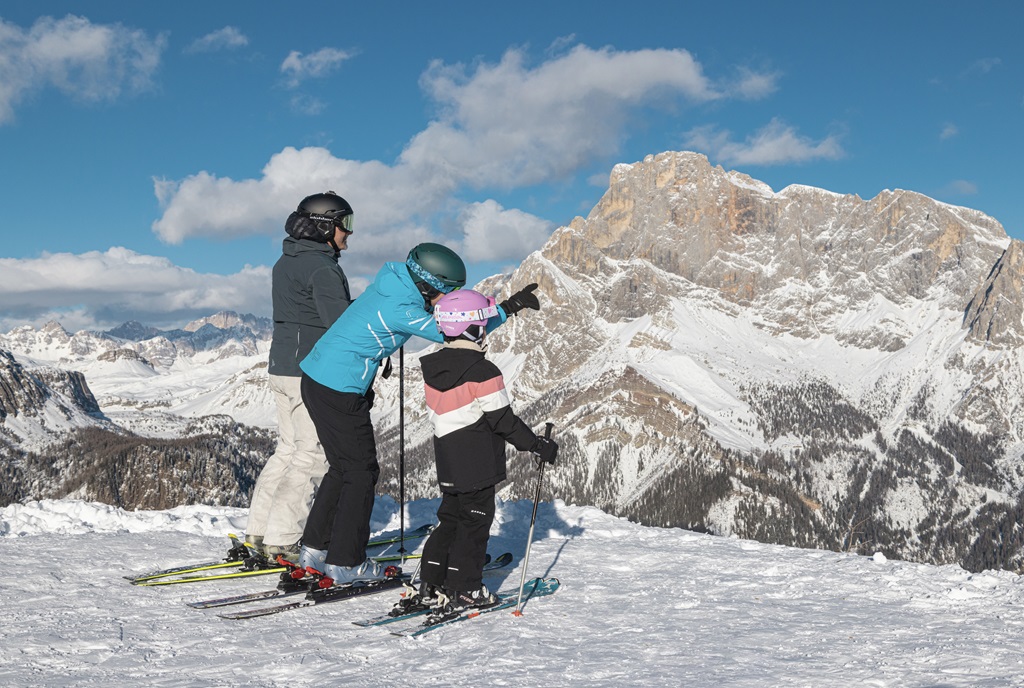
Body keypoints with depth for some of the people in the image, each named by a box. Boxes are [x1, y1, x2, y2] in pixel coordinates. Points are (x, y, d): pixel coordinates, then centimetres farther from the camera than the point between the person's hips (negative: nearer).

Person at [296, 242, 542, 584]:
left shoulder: (393, 285, 4)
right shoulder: (400, 310, -23)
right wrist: (508, 307, -19)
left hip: (317, 378, 10)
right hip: (339, 392, -10)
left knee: (344, 467, 20)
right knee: (362, 471, 2)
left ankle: (316, 549, 27)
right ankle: (346, 563, 10)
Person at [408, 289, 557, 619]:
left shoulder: (432, 368, 5)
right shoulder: (483, 372, -18)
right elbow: (503, 420, -15)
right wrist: (539, 445, -6)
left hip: (447, 461, 7)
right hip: (479, 464, -7)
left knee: (450, 517, 17)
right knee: (475, 521, 3)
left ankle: (431, 586, 16)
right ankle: (464, 591, 6)